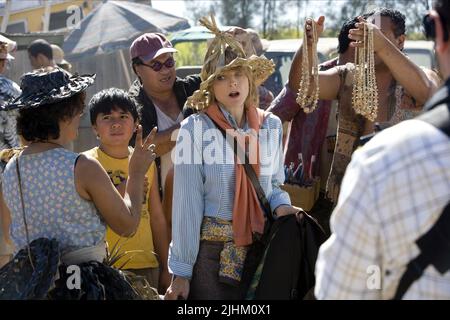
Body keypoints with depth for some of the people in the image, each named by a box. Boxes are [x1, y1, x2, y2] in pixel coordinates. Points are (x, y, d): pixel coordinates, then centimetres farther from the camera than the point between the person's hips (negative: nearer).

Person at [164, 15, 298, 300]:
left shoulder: (271, 125, 4)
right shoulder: (196, 129, -9)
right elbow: (188, 203, -10)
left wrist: (281, 205, -6)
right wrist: (181, 271, -9)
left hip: (261, 247, 4)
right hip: (212, 251, -4)